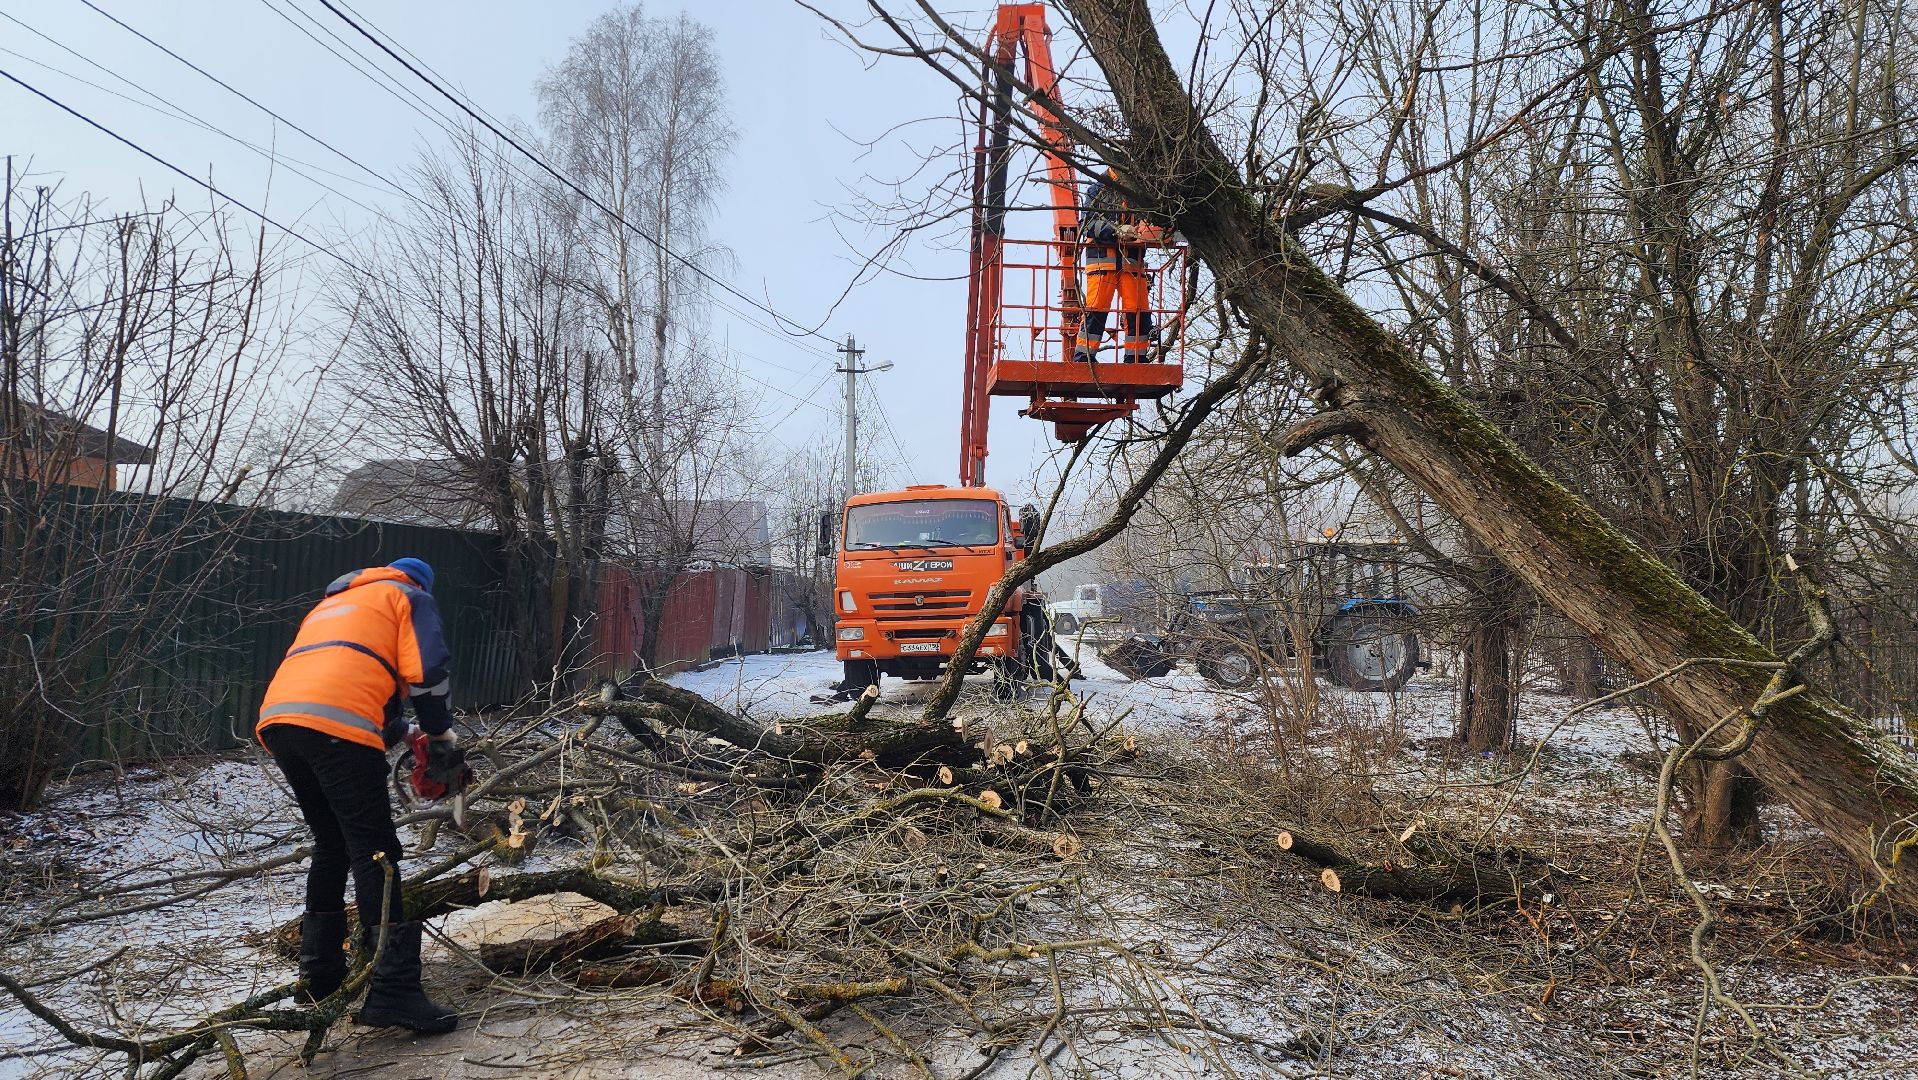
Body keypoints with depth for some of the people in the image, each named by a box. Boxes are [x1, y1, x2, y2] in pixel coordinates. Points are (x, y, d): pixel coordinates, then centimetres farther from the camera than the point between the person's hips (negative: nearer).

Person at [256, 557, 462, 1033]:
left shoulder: (331, 604, 39)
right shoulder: (411, 598, 19)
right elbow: (426, 670, 2)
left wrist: (394, 730, 33)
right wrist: (442, 734, 14)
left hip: (276, 719, 7)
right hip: (337, 725, -7)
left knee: (332, 846, 21)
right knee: (375, 852, -7)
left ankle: (320, 975, 25)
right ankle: (394, 992, -13)